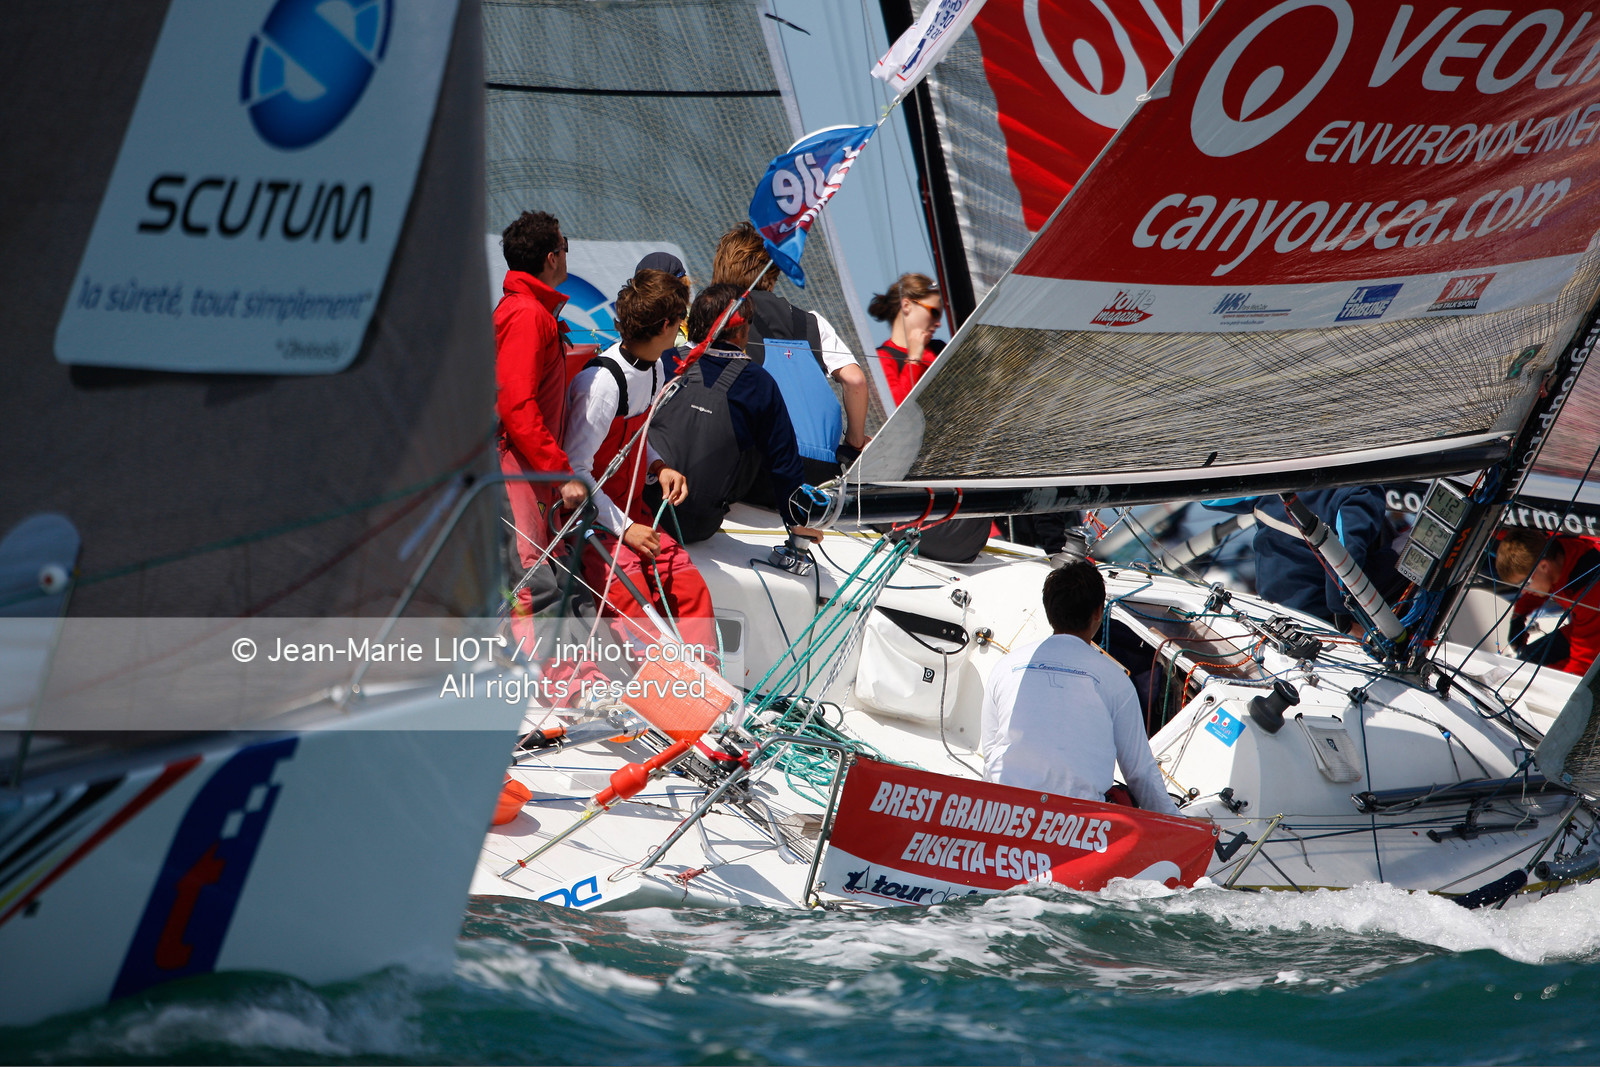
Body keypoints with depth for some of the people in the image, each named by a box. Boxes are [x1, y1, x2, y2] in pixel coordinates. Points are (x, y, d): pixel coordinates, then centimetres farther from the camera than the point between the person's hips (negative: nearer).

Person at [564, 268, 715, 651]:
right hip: (592, 520, -8)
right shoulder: (601, 382, -22)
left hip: (633, 512, 8)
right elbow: (574, 471, -21)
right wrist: (624, 529, -19)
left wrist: (658, 467, 3)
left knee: (690, 590, -13)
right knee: (634, 606, -26)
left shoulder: (652, 368, 7)